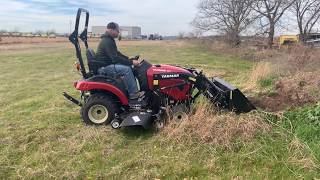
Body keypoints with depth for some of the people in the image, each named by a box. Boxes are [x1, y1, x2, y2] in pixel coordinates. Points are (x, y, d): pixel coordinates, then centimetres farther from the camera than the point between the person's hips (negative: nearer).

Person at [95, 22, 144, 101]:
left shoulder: (109, 40, 14)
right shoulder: (107, 41, -20)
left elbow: (117, 53, 20)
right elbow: (115, 58, -26)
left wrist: (129, 59, 9)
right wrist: (131, 62, -23)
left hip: (108, 64, 10)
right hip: (103, 68, -10)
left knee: (128, 66, 4)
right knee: (126, 69, -23)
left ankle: (133, 89, 2)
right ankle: (133, 93, -18)